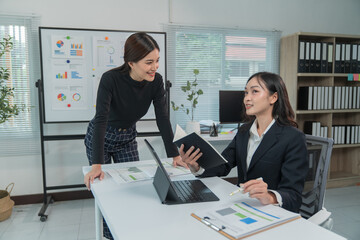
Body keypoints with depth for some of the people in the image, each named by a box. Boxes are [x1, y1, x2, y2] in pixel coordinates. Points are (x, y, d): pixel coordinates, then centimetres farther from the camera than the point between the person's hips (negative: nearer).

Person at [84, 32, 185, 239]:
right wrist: (96, 165, -41)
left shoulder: (156, 81, -19)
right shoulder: (111, 79, -32)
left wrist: (175, 154, -19)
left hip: (127, 137, 4)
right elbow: (101, 119, -36)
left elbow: (163, 118, -17)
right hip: (100, 138, -3)